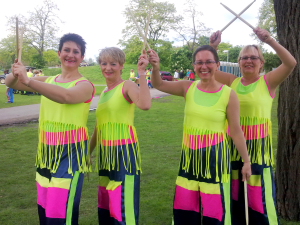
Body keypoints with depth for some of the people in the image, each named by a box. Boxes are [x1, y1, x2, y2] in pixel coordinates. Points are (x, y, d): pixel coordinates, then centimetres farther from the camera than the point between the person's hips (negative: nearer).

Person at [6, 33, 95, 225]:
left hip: (70, 152, -6)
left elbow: (66, 96, -31)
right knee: (45, 209, 16)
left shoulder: (85, 85, -9)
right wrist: (16, 74, -19)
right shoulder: (48, 81, 10)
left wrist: (28, 81, -36)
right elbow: (11, 83, 4)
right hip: (46, 151, 6)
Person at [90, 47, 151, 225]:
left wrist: (142, 72, -30)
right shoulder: (104, 92, 15)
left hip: (124, 151, -8)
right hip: (105, 154, 8)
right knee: (105, 207, 16)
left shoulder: (128, 86, -8)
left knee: (124, 206, -8)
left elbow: (145, 105, -30)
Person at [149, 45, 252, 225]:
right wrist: (156, 68, -19)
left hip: (215, 156, -3)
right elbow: (159, 84, 3)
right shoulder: (188, 88, -1)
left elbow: (236, 130, -5)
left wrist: (247, 161, -1)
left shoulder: (228, 94, -10)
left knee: (213, 209, 8)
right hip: (189, 155, 4)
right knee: (184, 210, 15)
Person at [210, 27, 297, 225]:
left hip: (259, 145, -4)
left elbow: (291, 63, -17)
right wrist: (213, 46, -8)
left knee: (260, 197, 0)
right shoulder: (232, 82, 7)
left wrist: (270, 41, -26)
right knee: (235, 198, 15)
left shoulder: (268, 81, -3)